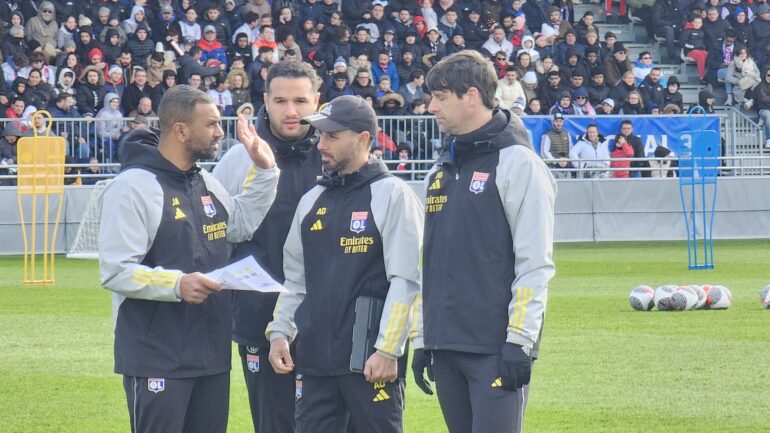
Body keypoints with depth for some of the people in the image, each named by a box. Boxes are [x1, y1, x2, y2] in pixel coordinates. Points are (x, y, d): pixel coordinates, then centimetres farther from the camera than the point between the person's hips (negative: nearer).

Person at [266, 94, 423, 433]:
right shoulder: (312, 201, 17)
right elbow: (295, 280, 22)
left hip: (372, 363, -6)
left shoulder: (393, 195, -4)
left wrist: (387, 351, -16)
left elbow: (405, 281, -10)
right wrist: (279, 333, 8)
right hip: (314, 359, 6)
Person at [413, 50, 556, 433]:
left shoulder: (517, 163, -7)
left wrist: (519, 341, -17)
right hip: (446, 347, 7)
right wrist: (422, 338, 17)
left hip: (496, 350, -7)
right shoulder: (442, 170, 16)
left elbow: (535, 263, -12)